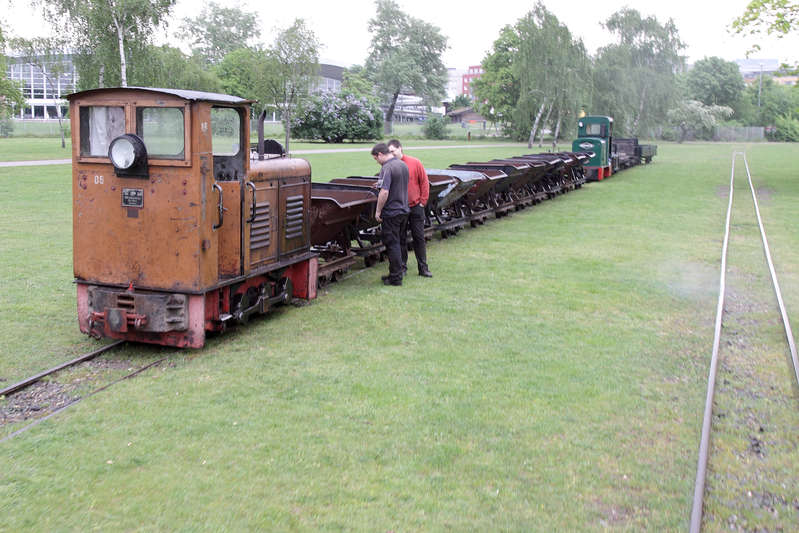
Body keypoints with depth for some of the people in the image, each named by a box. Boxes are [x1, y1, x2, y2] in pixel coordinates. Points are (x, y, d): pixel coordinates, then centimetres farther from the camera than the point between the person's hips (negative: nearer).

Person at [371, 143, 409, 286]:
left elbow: (384, 192, -24)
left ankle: (396, 278, 2)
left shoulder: (386, 168, -17)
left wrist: (378, 210, -14)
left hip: (391, 213, -8)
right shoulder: (403, 165, 10)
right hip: (404, 210, 8)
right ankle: (397, 273, 23)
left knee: (392, 245, -1)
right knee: (400, 244, 14)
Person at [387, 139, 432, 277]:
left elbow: (424, 182, 0)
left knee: (419, 237, 5)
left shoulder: (415, 163, -4)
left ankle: (423, 267, 12)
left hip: (415, 207, -1)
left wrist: (423, 201, -2)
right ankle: (402, 266, 17)